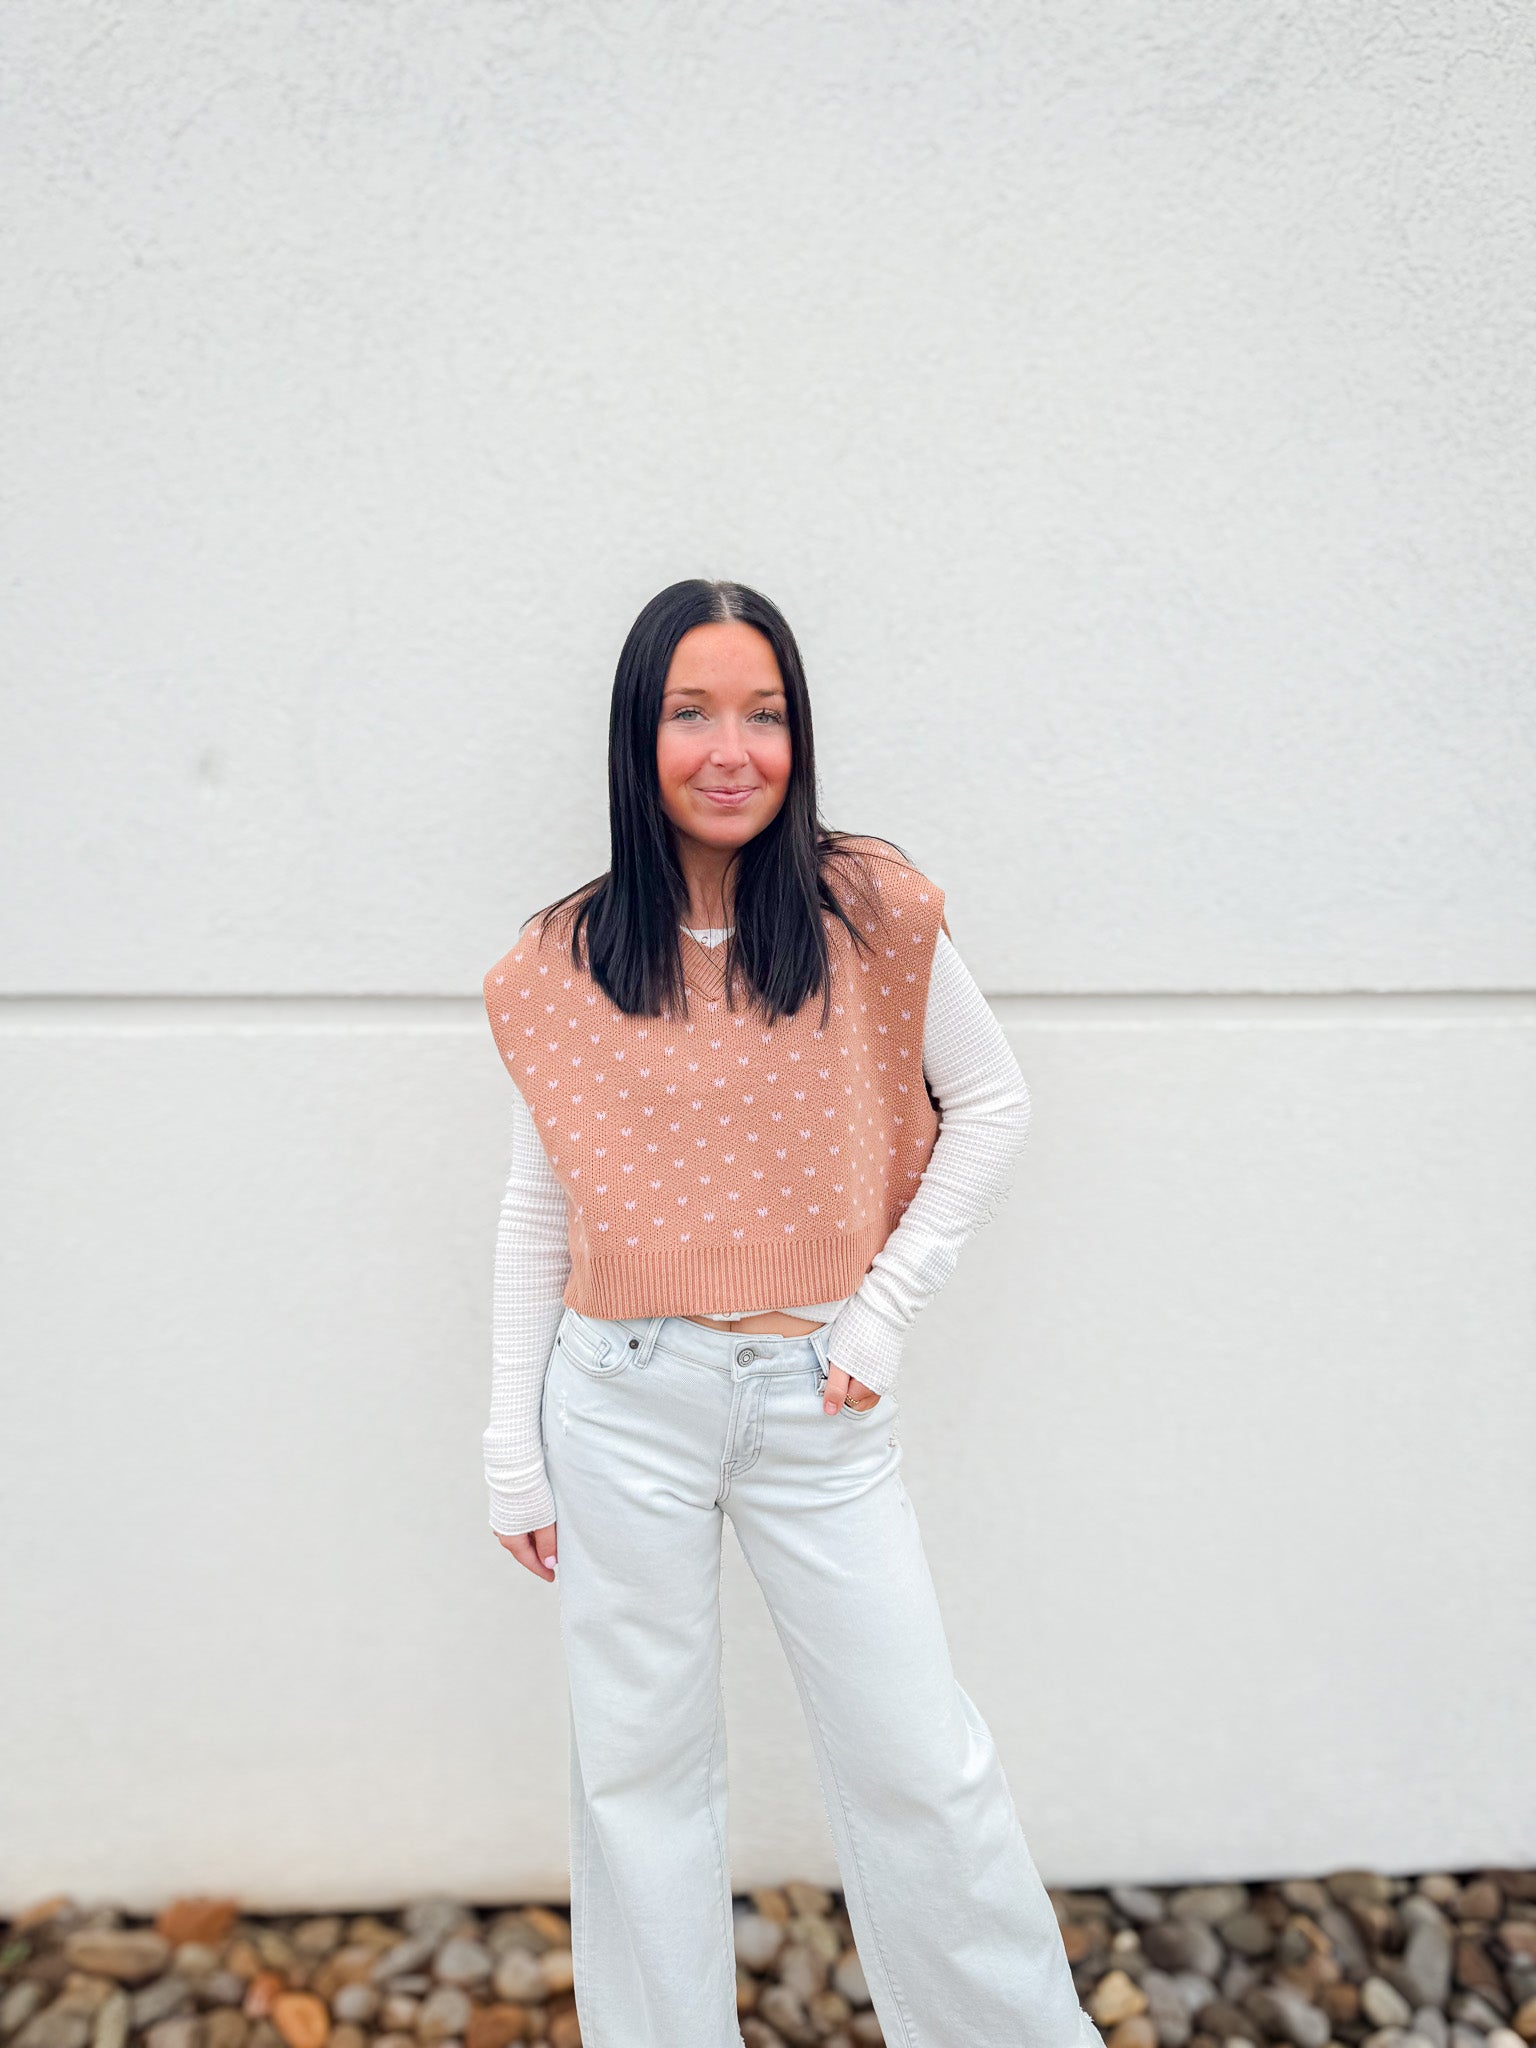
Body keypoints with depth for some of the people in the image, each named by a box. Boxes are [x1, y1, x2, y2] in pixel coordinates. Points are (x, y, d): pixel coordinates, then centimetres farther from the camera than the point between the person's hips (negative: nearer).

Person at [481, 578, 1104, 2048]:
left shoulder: (870, 911, -6)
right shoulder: (564, 962, -2)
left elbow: (992, 1103, 2)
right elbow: (536, 1207, 5)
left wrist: (888, 1308, -6)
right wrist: (514, 1449, 5)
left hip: (815, 1397, -1)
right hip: (622, 1399, 1)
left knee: (918, 1761, 12)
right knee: (636, 1767, 16)